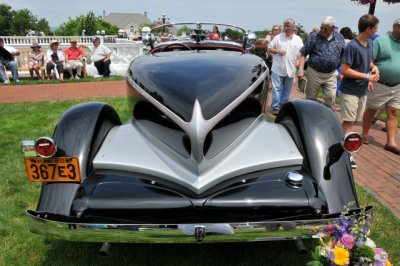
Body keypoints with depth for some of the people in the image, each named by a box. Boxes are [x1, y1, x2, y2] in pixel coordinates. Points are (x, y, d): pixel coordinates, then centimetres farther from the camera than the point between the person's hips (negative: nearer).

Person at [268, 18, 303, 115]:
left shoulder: (298, 39, 7)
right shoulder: (277, 37, 2)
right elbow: (269, 49, 5)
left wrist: (298, 60, -6)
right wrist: (277, 51, -13)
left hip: (290, 69, 3)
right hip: (278, 68, -2)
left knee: (287, 90, 10)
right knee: (276, 88, -5)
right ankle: (275, 107, 1)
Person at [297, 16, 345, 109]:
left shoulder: (340, 38, 3)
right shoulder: (314, 37, -7)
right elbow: (303, 54, -8)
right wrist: (300, 70, -17)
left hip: (331, 74, 2)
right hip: (314, 73, -2)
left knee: (331, 97, -3)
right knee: (310, 98, 7)